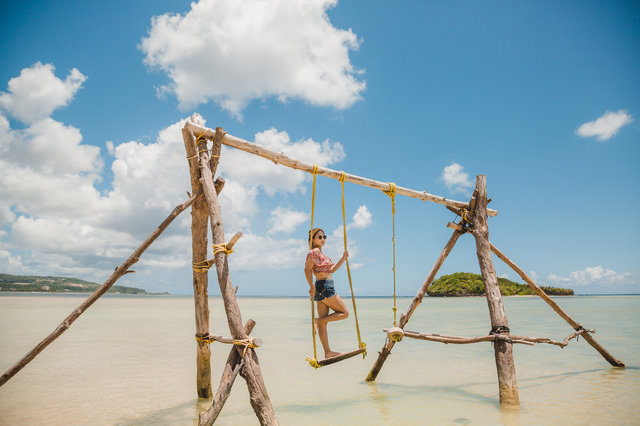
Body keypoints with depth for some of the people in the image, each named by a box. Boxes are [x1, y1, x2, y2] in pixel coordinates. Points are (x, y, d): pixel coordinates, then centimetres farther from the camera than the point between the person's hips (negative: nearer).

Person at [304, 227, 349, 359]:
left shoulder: (320, 253, 21)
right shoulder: (314, 252, -9)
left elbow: (331, 270, 25)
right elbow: (307, 269, -20)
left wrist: (343, 259, 17)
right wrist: (312, 286, -26)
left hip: (325, 288, 9)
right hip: (324, 286, -9)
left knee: (323, 322, 6)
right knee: (344, 313, -2)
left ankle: (328, 352, 9)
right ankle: (317, 320, -9)